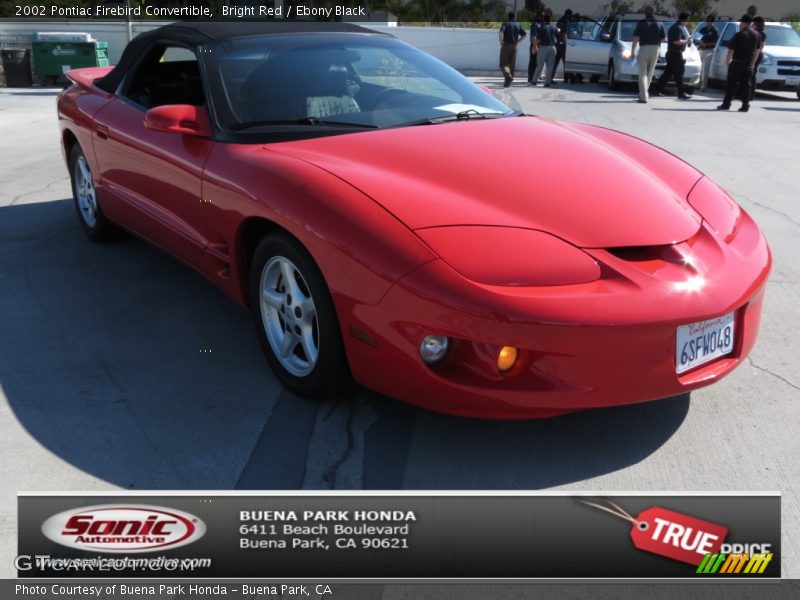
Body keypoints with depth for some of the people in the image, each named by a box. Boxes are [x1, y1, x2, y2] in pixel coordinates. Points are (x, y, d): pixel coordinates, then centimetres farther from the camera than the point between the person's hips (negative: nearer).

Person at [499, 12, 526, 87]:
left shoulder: (505, 24, -3)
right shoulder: (518, 25, 11)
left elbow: (501, 32, -20)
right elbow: (524, 34, 8)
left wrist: (501, 41, -10)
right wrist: (517, 41, 10)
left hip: (506, 46, -4)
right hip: (514, 47, 4)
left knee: (503, 64, -2)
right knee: (512, 65, 10)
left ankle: (508, 77, -27)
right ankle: (507, 82, 11)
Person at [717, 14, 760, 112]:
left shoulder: (739, 35, -12)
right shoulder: (757, 35, 7)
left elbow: (731, 50, -11)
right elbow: (757, 51, 12)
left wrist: (727, 61, 2)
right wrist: (752, 63, 19)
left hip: (737, 63, -5)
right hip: (748, 64, 5)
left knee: (731, 85, 1)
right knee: (745, 85, 7)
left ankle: (726, 104, 2)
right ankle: (745, 106, 4)